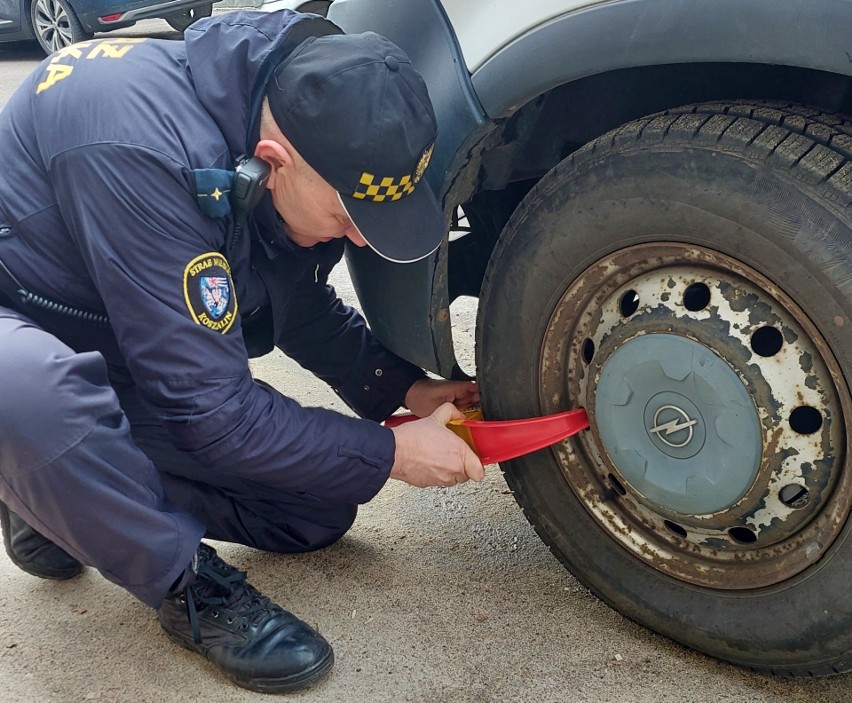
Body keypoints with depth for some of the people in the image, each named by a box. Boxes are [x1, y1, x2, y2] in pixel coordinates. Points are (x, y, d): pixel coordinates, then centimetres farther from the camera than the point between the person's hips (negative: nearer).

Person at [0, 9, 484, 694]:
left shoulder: (307, 136, -13)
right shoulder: (143, 147, -38)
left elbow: (303, 310, 6)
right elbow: (207, 408, -33)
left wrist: (405, 388, -7)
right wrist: (388, 452, -23)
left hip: (124, 352, 7)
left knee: (319, 507, 1)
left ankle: (59, 494, 9)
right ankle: (188, 584, -15)